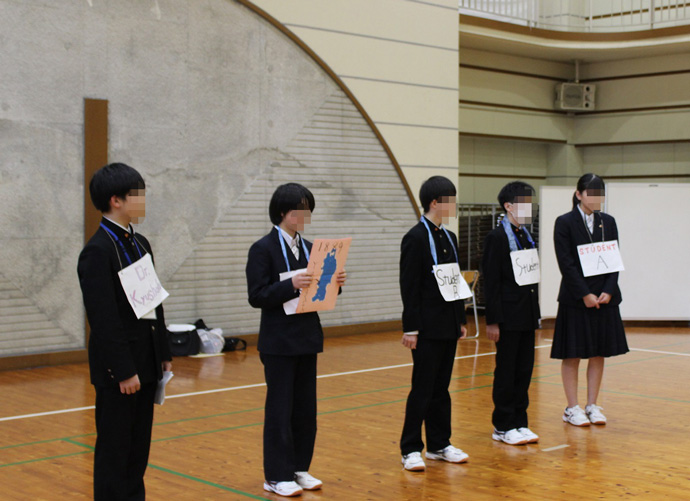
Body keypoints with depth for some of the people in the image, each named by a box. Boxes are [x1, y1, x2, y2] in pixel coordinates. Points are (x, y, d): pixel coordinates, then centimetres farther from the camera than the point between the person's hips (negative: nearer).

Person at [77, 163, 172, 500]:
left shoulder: (139, 244, 11)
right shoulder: (98, 251, -15)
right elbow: (104, 319, -19)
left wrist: (163, 355, 14)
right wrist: (123, 371, -19)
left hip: (145, 362, 8)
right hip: (118, 368, -8)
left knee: (139, 447, 14)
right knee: (114, 448, 2)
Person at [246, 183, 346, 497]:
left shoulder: (308, 248, 10)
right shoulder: (263, 249, -9)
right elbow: (256, 296, -15)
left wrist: (334, 284, -6)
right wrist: (290, 285, -28)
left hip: (308, 338, 7)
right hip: (279, 342, -6)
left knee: (306, 407, 10)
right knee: (280, 408, 0)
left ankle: (299, 468, 22)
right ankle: (277, 476, 9)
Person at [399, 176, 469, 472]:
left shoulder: (449, 237, 13)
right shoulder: (415, 238, -11)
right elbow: (409, 287, -14)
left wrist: (461, 320, 15)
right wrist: (411, 329, -16)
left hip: (448, 326, 8)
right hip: (428, 327, -8)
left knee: (441, 388, 13)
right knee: (422, 389, -3)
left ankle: (439, 444, 21)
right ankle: (411, 450, 6)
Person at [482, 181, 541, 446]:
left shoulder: (527, 236, 13)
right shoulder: (496, 238, -11)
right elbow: (491, 282, -14)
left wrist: (535, 313, 14)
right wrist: (492, 321, -16)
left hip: (527, 315, 7)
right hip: (508, 317, -7)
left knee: (524, 370, 10)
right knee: (506, 372, 1)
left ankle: (519, 423, 19)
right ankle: (503, 427, 11)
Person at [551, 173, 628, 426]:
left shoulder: (608, 222, 9)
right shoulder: (565, 223, -4)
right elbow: (566, 263, -10)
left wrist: (608, 292, -8)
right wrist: (585, 295, -15)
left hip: (605, 298, 4)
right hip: (575, 299, -4)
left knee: (598, 354, 7)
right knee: (572, 355, 1)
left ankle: (592, 406, 16)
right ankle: (572, 408, 9)